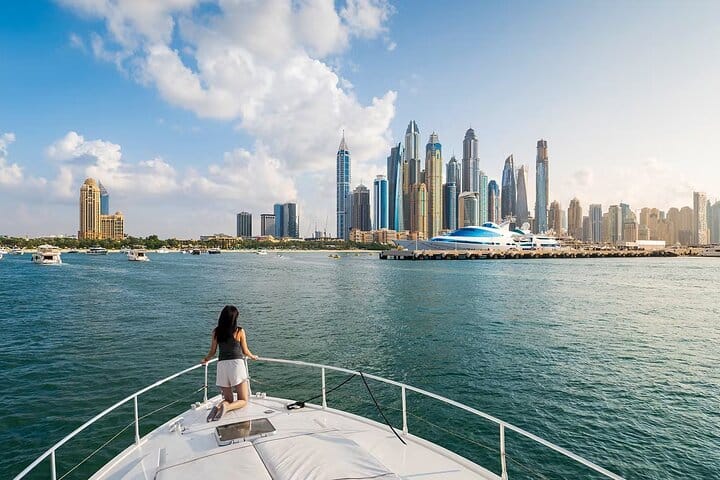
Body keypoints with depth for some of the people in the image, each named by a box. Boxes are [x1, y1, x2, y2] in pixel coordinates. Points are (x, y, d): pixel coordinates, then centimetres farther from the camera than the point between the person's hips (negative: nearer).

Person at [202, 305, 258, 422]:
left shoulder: (216, 331, 4)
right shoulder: (239, 331, -4)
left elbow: (212, 352, 13)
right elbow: (245, 351, 5)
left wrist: (205, 359, 35)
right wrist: (253, 356, 27)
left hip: (222, 365, 4)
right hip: (237, 364, -3)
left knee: (228, 399, 18)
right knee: (243, 400, 7)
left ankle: (219, 406, -14)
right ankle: (227, 407, -23)